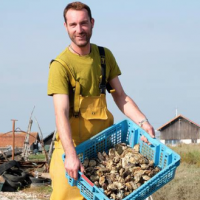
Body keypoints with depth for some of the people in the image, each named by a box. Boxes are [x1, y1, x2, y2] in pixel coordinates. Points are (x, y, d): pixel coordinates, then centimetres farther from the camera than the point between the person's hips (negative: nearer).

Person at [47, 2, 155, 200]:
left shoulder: (105, 56, 6)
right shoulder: (60, 65, -14)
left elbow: (120, 96, 10)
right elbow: (61, 114, -22)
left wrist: (142, 122, -6)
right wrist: (71, 154, -34)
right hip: (72, 146, -5)